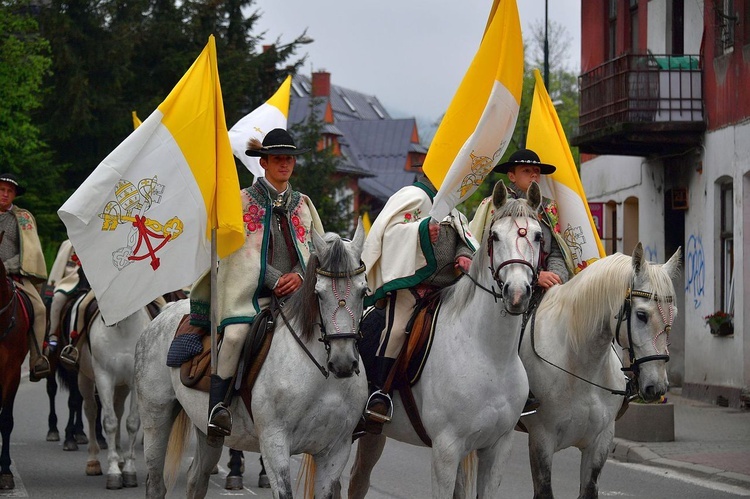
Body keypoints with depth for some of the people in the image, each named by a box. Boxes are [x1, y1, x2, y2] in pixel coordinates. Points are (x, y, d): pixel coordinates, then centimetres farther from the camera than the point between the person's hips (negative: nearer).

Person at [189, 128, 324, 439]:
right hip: (255, 291, -4)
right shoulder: (244, 201, 7)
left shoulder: (302, 204, 20)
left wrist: (299, 275, -4)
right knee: (235, 333, -31)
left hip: (295, 289, 4)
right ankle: (217, 402, -19)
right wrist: (275, 280, -10)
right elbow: (245, 251, -1)